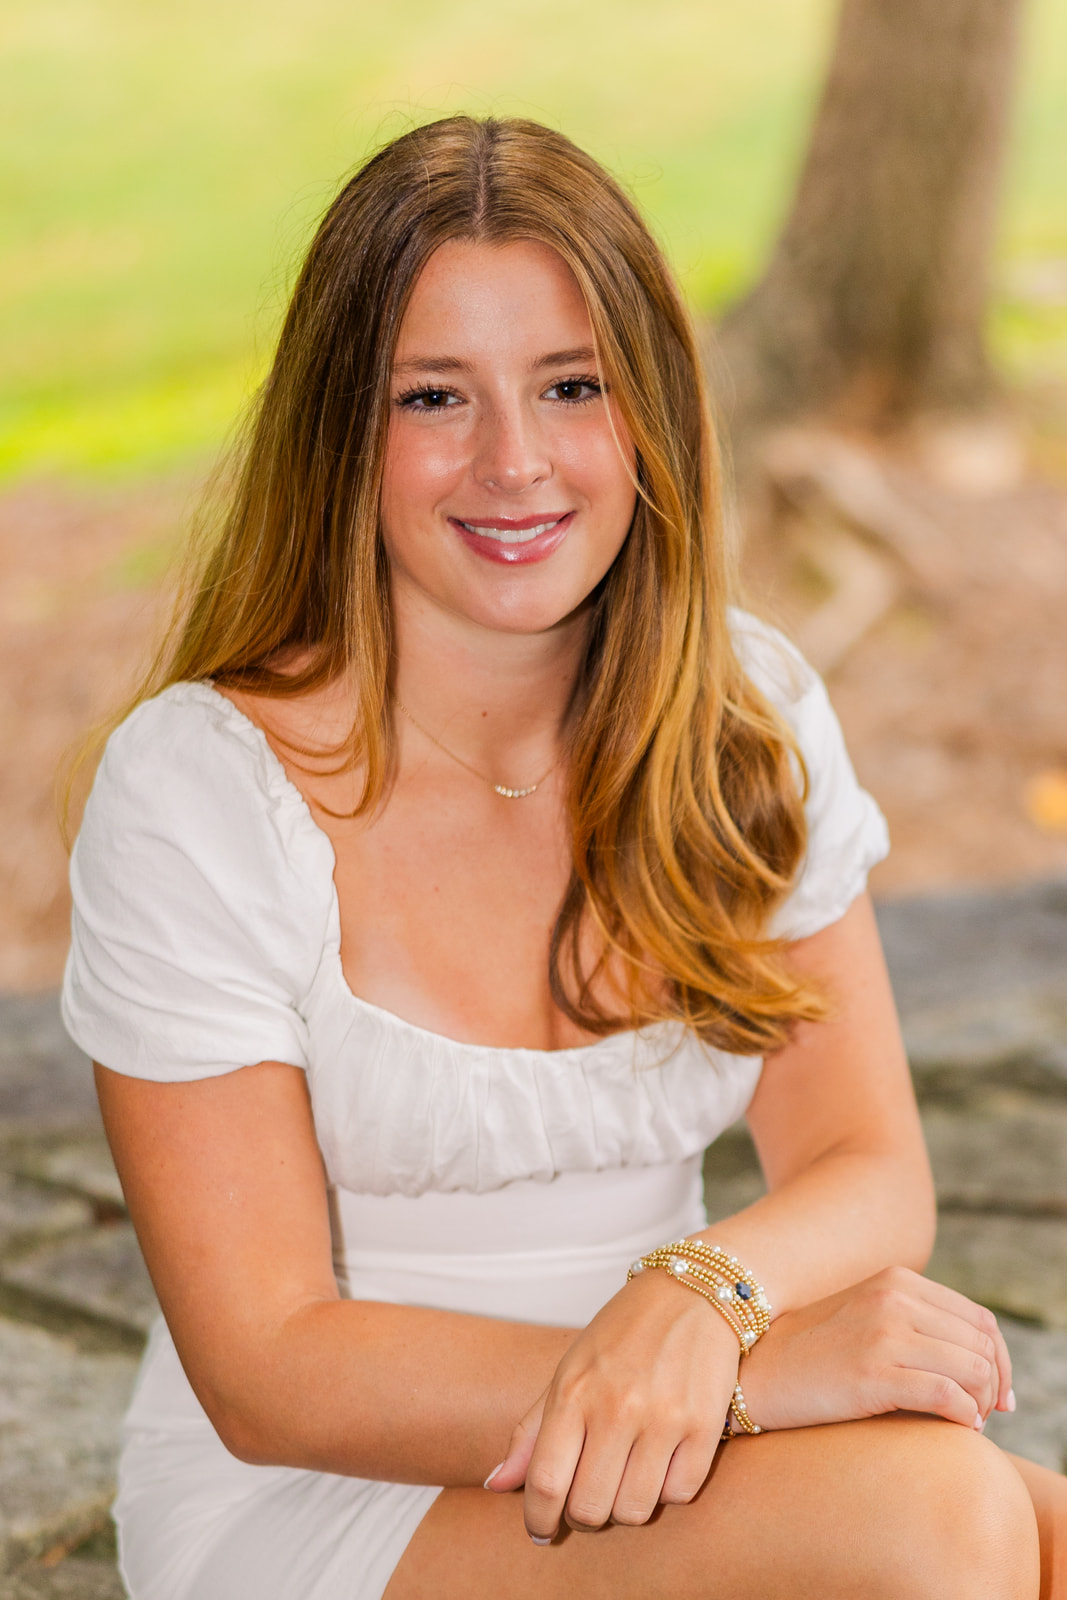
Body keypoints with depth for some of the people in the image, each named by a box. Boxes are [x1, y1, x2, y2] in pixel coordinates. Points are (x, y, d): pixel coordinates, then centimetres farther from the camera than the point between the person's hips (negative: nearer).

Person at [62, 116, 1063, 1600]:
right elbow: (266, 1377, -16)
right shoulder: (197, 789, -14)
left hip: (656, 1454, 5)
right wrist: (759, 1370, -27)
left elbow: (871, 1171, -2)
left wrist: (699, 1297, -27)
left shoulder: (748, 715, 0)